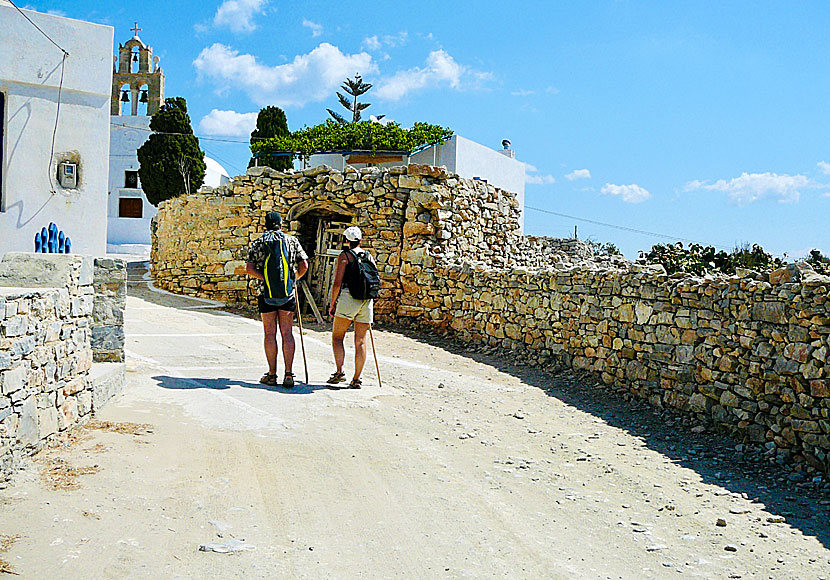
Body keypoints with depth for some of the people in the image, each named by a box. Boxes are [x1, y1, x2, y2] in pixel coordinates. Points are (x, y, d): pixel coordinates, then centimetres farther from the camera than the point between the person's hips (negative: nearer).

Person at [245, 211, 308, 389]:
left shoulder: (257, 243, 5)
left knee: (270, 334, 4)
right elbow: (304, 265, 2)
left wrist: (266, 279, -4)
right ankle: (288, 375, 0)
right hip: (288, 294, 1)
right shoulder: (292, 241, 6)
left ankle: (272, 375, 8)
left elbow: (249, 269, -6)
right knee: (287, 333, 4)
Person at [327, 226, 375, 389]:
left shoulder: (344, 255, -1)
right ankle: (356, 379, 6)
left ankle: (339, 372, -10)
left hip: (348, 298, -4)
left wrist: (333, 304, 1)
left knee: (337, 336, 4)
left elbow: (338, 282, -7)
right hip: (367, 301, 5)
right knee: (360, 341, 6)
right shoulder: (369, 256, 14)